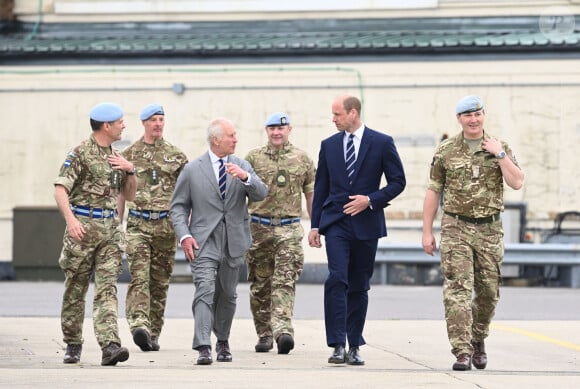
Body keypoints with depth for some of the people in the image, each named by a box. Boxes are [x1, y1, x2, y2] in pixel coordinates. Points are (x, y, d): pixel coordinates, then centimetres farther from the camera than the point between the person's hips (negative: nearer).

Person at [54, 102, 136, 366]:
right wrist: (71, 220, -26)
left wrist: (130, 171, 3)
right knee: (75, 289, 5)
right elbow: (60, 189, -12)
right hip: (83, 226, -5)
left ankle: (109, 345, -19)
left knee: (107, 287, -8)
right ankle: (72, 345, 18)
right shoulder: (81, 153, -5)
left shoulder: (115, 156, 15)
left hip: (110, 228, 5)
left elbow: (129, 195, 22)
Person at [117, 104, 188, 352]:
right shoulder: (129, 155, 7)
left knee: (160, 282, 5)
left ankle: (153, 334, 13)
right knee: (139, 277, -17)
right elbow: (121, 192, 13)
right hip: (138, 224, -2)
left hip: (166, 226, 2)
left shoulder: (176, 156, 9)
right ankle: (139, 326, -30)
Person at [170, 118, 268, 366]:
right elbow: (179, 206, 4)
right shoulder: (192, 169, 2)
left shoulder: (242, 166, 9)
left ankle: (222, 341, 31)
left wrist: (245, 177, -23)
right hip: (203, 240, -3)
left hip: (234, 241, 3)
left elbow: (261, 194, -4)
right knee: (205, 289, -17)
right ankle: (203, 348, -24)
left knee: (227, 294, 12)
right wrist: (184, 236, -10)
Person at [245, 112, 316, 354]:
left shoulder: (302, 159, 9)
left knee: (285, 282, -14)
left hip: (289, 229, -1)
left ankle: (283, 331, -24)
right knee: (260, 284, 5)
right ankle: (264, 334, 15)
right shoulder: (253, 158, 7)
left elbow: (311, 194, 13)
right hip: (259, 227, 1)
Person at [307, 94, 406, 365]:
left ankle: (354, 346, 14)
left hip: (366, 223, -1)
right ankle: (337, 345, -17)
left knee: (359, 287, 6)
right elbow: (321, 187, 13)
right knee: (336, 279, -15)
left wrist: (371, 199, -12)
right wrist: (315, 225, 8)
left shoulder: (381, 143, 1)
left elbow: (398, 181, 2)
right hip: (336, 222, 1)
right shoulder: (329, 145, 9)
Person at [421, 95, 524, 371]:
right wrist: (427, 232, 2)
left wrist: (500, 155, -13)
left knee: (488, 293, 9)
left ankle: (478, 340, 33)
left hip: (490, 231, 2)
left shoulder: (500, 148, 6)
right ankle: (462, 352, -15)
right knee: (457, 291, -12)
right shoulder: (446, 151, 3)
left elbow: (517, 183, -5)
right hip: (456, 229, -2)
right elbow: (433, 192, 6)